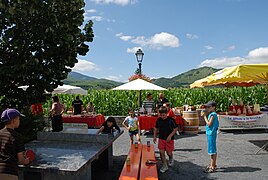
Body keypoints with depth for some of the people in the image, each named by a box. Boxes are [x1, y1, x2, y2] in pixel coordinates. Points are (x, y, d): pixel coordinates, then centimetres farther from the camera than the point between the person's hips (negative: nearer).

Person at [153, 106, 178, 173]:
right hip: (161, 139, 3)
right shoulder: (158, 120, -2)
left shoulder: (171, 120, -14)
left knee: (169, 153, 6)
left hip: (169, 139, -3)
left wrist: (170, 136, -17)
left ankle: (171, 159, 41)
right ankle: (165, 166, 17)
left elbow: (176, 129, -9)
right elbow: (156, 128, 11)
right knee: (162, 152, 1)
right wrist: (154, 136, 5)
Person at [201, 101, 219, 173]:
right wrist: (204, 115, 3)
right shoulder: (211, 114, 12)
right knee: (213, 150, 17)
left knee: (212, 150, -4)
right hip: (210, 133, 10)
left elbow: (209, 124, -21)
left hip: (211, 134, -10)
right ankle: (213, 164, 29)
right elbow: (208, 123, 12)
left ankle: (212, 167, 3)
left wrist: (205, 116, -14)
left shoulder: (213, 114, -16)